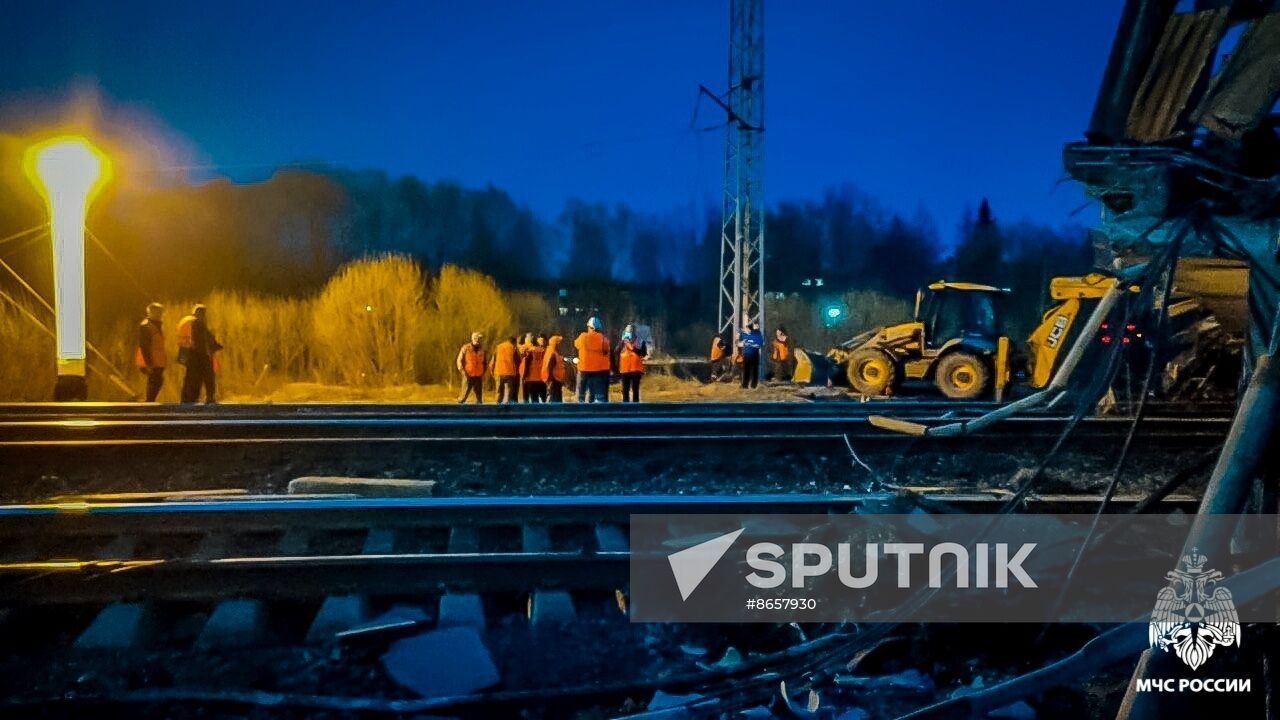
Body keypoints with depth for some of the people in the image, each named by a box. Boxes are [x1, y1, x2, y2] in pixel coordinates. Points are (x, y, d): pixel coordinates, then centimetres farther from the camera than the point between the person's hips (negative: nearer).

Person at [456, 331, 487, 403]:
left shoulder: (482, 349, 7)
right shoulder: (466, 348, -3)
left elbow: (486, 362, 19)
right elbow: (459, 360, -1)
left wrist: (483, 372, 7)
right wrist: (463, 371, -10)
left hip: (479, 377, 4)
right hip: (468, 376, -4)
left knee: (479, 395, 3)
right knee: (464, 394, -5)